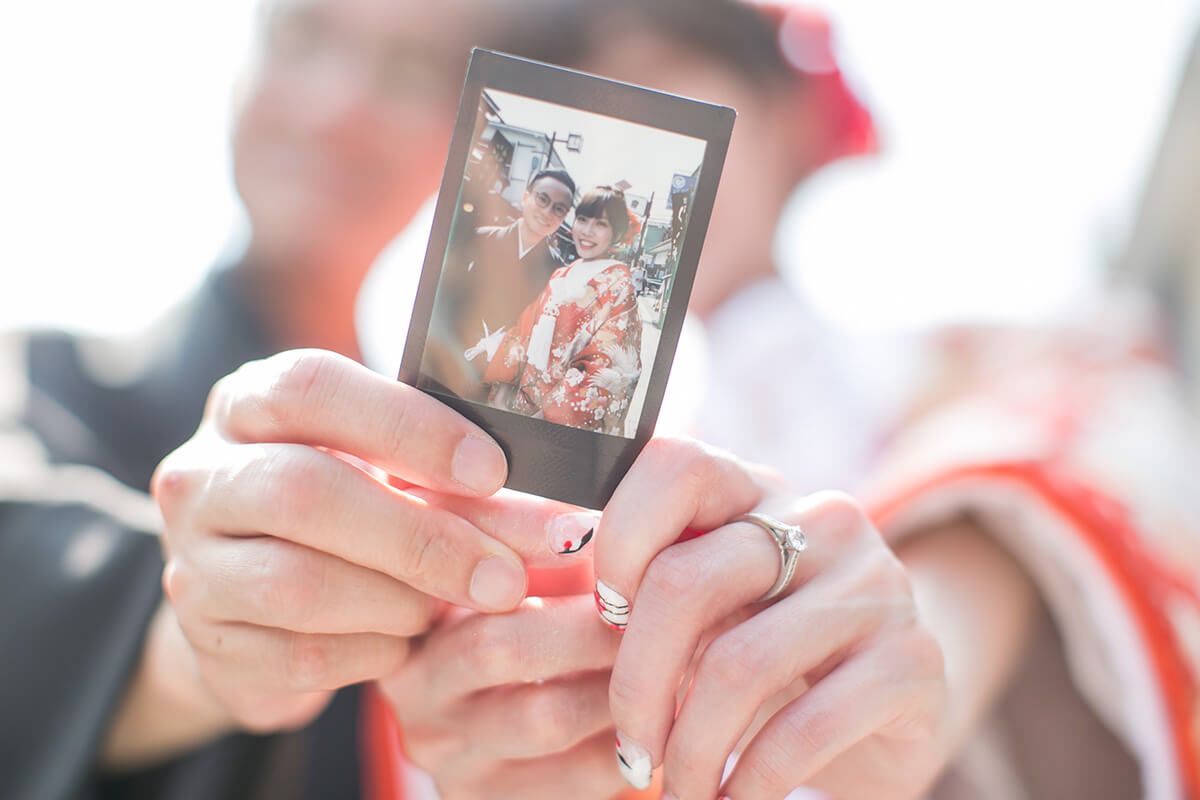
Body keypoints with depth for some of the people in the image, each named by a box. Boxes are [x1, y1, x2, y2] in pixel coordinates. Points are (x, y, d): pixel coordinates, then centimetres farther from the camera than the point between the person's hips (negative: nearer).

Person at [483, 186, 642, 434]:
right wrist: (503, 388, 1)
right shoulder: (561, 276, 13)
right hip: (526, 398, 6)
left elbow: (604, 365, -15)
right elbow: (525, 331, 13)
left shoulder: (618, 283, -8)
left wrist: (551, 411, -19)